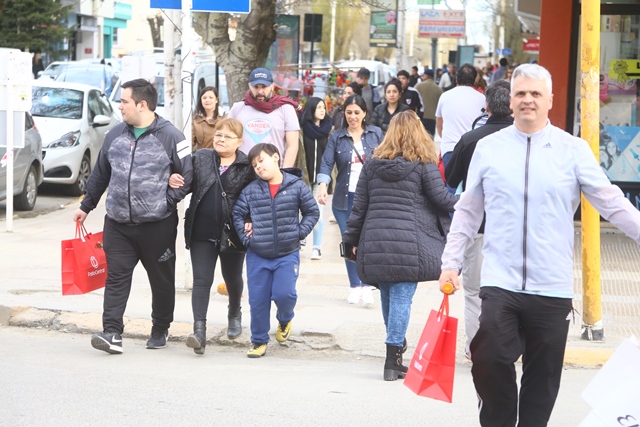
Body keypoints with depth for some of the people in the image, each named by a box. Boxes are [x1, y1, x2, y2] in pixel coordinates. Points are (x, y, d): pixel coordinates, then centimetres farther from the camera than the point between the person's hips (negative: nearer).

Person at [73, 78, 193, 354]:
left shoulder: (170, 137, -8)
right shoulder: (116, 135, 8)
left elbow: (189, 175, -5)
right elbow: (100, 173, 19)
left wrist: (168, 201, -11)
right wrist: (86, 205, 21)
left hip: (158, 225, -4)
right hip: (118, 225, 4)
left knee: (161, 280, 9)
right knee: (116, 278, -5)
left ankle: (160, 330, 26)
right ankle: (112, 333, -9)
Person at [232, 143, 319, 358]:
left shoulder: (296, 186, -3)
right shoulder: (251, 190, 1)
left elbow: (312, 212, 5)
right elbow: (237, 214, 9)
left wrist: (299, 233, -4)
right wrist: (245, 236, -2)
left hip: (288, 254, -2)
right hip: (257, 255, 2)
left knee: (284, 293, -14)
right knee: (258, 300, 3)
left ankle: (285, 320, 21)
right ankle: (259, 341, 19)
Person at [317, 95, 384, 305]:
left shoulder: (375, 133, 5)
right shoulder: (336, 137, 4)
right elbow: (327, 163, -5)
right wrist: (322, 186, -22)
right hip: (345, 197, 1)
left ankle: (366, 285, 2)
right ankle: (354, 286, 14)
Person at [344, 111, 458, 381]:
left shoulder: (373, 164, 10)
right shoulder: (423, 164, -2)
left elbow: (359, 205, 11)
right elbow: (441, 198, -3)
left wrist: (353, 239, 18)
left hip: (375, 243, 4)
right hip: (408, 243, -4)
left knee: (388, 296, 15)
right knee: (402, 297, -4)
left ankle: (396, 349, 26)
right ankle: (392, 361, -7)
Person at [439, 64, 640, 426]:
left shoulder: (574, 150, 2)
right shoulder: (488, 148, 6)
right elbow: (468, 212, 12)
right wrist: (451, 263, 8)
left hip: (553, 287, 0)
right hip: (500, 283, 0)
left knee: (544, 377, 7)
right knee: (490, 365, -9)